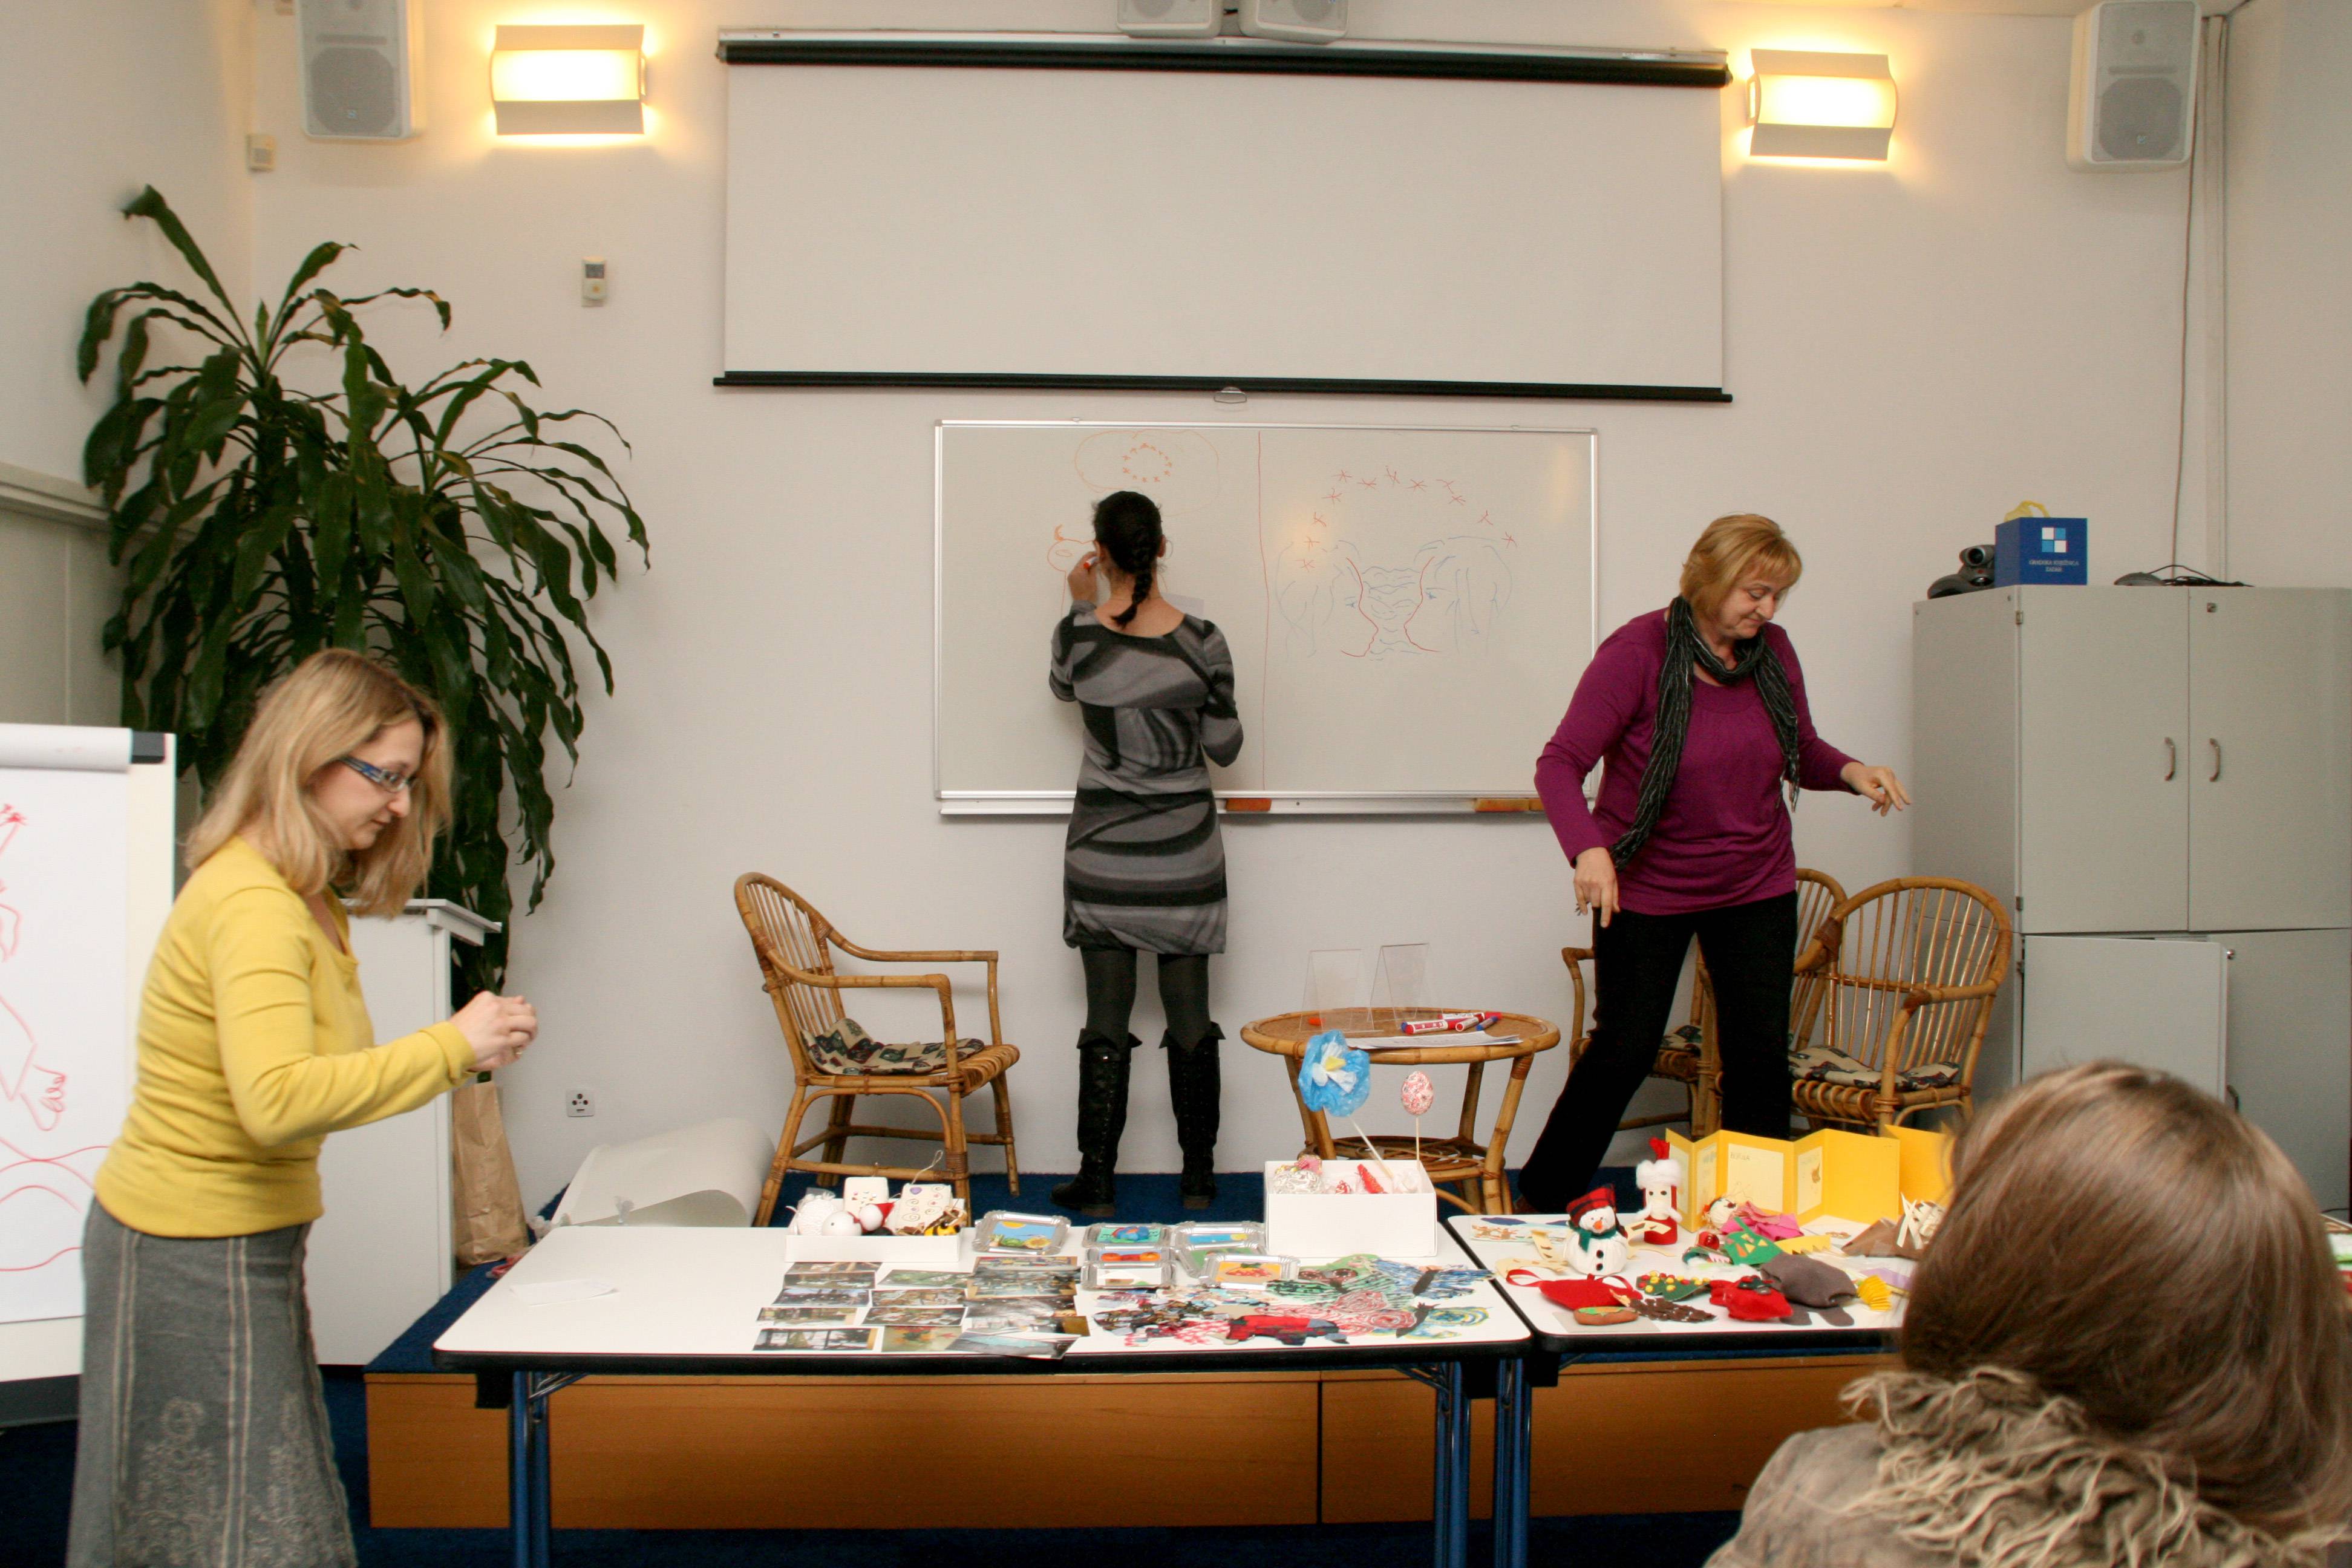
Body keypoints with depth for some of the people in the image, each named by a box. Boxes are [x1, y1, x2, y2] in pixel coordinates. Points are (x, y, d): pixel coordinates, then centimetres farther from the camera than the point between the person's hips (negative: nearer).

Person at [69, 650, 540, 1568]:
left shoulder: (309, 899, 10)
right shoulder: (252, 902, -21)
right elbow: (278, 1099, -33)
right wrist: (449, 1047, -26)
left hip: (248, 1246, 9)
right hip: (192, 1257, -9)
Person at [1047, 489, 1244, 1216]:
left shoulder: (1077, 635, -9)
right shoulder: (1201, 640, -10)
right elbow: (1225, 747, -2)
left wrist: (1083, 608, 20)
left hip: (1103, 847, 0)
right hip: (1182, 848, 0)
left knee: (1106, 1019, 7)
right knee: (1189, 1015, 9)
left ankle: (1096, 1180, 12)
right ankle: (1198, 1177, 18)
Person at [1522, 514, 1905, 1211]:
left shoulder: (1772, 650, -1)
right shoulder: (1638, 650, -17)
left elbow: (1802, 751, 12)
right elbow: (1560, 764, -21)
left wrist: (1850, 772, -11)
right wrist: (1588, 848, -38)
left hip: (1757, 890, 5)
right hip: (1645, 892, -4)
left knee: (1762, 1055, 3)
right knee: (1623, 1052, 1)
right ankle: (1537, 1205, 19)